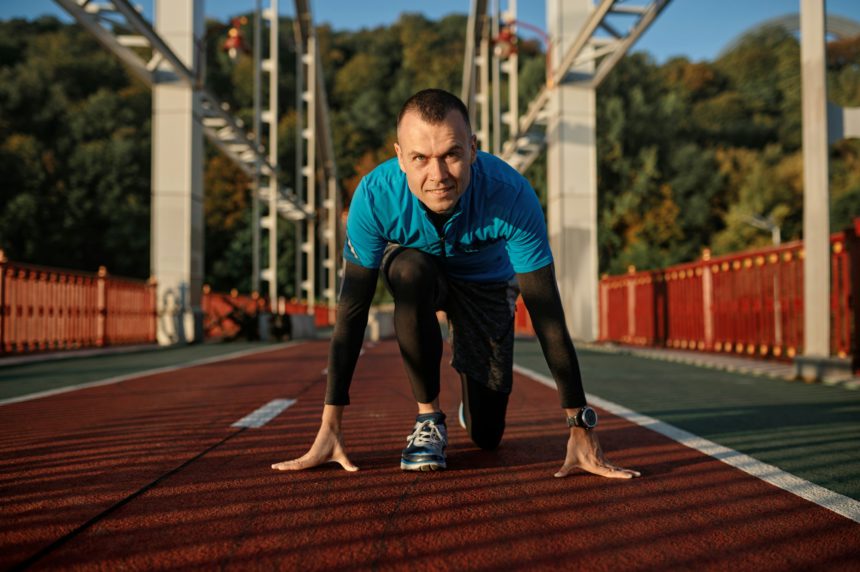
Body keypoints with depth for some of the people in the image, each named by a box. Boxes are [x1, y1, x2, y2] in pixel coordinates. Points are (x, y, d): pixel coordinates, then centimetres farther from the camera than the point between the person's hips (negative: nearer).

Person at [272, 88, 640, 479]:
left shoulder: (511, 196, -38)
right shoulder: (376, 195, -34)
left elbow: (547, 316, -33)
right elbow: (352, 312, -29)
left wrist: (581, 431, -33)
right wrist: (329, 429, -29)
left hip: (486, 282, 0)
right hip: (416, 265, 0)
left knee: (487, 435, -3)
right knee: (411, 272, -39)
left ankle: (468, 372, 34)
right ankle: (429, 417, -17)